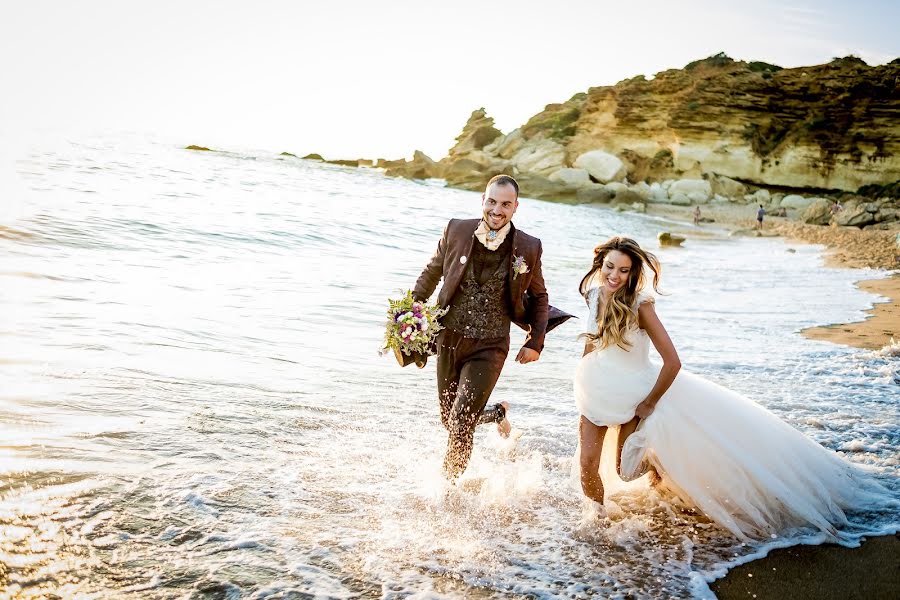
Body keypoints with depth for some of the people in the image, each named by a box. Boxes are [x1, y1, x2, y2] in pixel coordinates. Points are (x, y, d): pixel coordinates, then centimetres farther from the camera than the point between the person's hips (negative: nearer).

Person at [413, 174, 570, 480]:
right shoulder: (457, 230, -5)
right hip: (449, 339, 3)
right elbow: (432, 272, 10)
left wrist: (536, 341, 2)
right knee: (449, 419, 16)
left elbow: (539, 297, 8)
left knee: (460, 424, -9)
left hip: (489, 348, -3)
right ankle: (497, 413, 49)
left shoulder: (528, 247, -7)